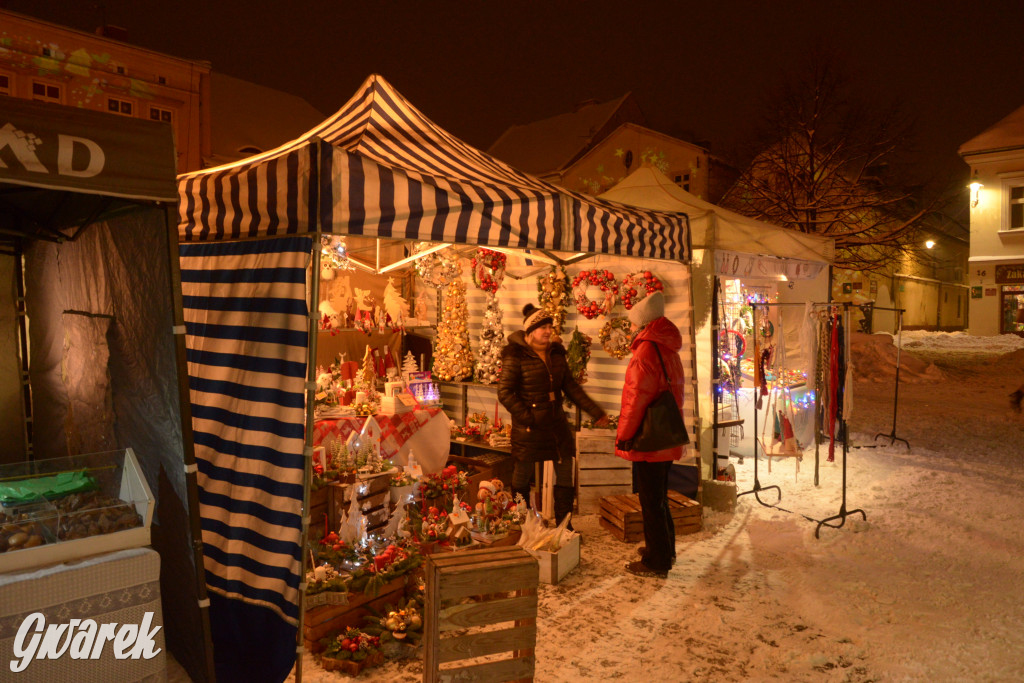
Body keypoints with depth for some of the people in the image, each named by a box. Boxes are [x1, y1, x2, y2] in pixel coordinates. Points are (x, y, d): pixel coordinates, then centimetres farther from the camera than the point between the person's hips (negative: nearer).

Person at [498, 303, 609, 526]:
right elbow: (504, 392, -13)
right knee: (522, 474, 6)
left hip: (556, 424, 6)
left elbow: (571, 386, 13)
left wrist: (595, 411, 9)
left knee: (565, 473, 7)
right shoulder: (516, 356, -10)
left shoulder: (556, 353, 9)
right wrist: (525, 416, -18)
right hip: (528, 428, -6)